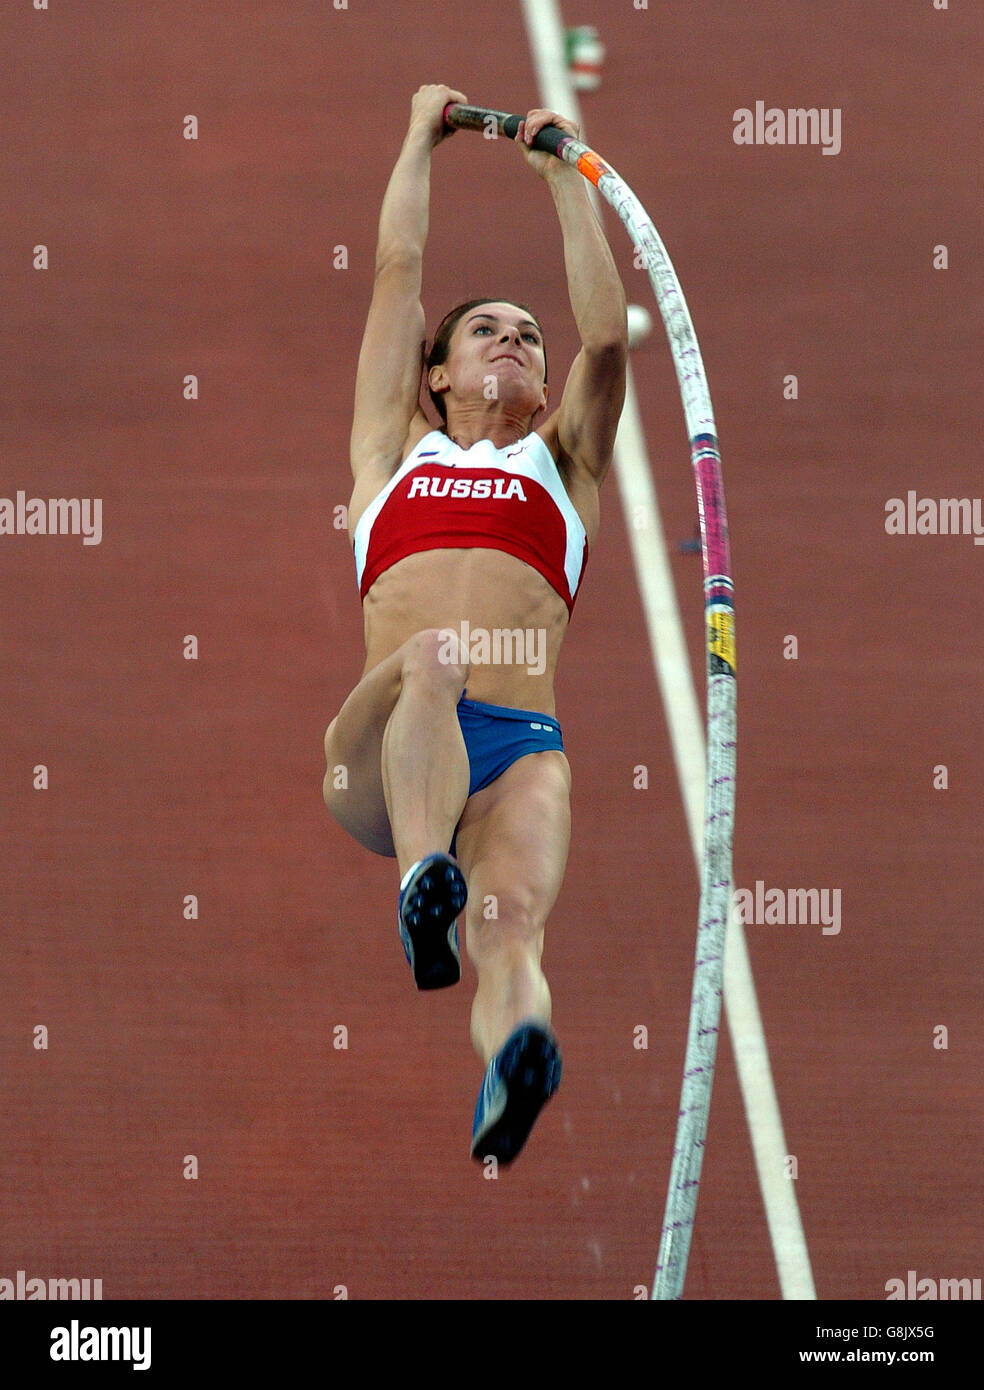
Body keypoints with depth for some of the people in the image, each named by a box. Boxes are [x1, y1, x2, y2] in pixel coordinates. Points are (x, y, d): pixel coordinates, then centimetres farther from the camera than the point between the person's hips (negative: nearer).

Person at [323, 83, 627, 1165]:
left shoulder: (561, 464, 31)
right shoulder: (396, 449, 30)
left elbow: (607, 336, 19)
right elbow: (398, 266, 31)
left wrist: (564, 177, 28)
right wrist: (422, 133, 41)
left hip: (516, 749, 0)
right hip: (378, 749, 0)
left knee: (513, 926, -30)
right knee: (429, 660, -37)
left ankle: (512, 1072, -62)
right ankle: (422, 888, -59)